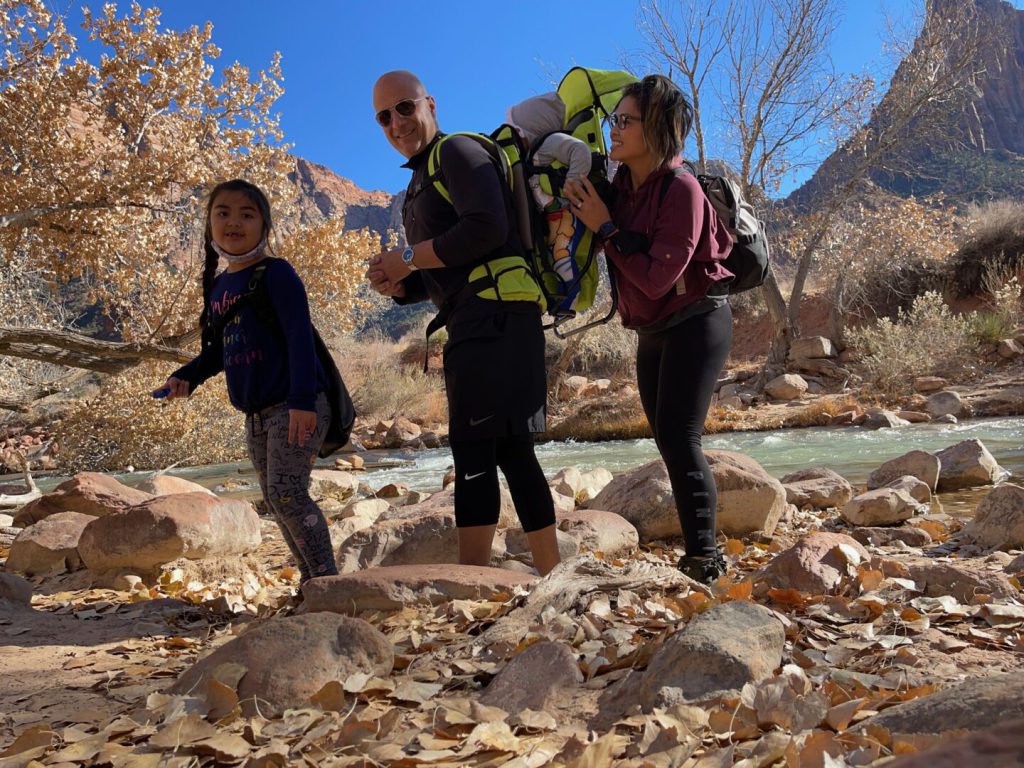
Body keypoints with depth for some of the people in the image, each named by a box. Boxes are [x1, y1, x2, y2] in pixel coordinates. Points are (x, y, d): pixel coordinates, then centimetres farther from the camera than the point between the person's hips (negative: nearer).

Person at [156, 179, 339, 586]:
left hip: (296, 407, -8)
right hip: (257, 415, 8)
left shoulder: (276, 274, -10)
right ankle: (310, 576, 21)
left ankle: (327, 576, -8)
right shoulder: (218, 285, 13)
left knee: (286, 492, -17)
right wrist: (187, 376, 5)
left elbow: (299, 338, -18)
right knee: (276, 499, 11)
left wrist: (301, 400, -26)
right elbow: (219, 350, 22)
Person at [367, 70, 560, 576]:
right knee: (510, 451, 9)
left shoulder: (457, 152, -2)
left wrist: (409, 258, -11)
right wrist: (395, 285, 6)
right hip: (473, 325, 10)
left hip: (494, 317, -10)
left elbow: (488, 227, -20)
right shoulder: (420, 183, 26)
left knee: (472, 447, -11)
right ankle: (550, 575, 15)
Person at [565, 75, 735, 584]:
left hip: (695, 321, -8)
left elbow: (656, 278, -24)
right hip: (652, 331, 8)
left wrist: (604, 227, -19)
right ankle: (702, 556, 18)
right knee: (669, 441, 9)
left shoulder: (681, 190, -20)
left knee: (678, 437, -15)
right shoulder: (620, 184, 3)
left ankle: (703, 557, -7)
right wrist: (575, 215, -3)